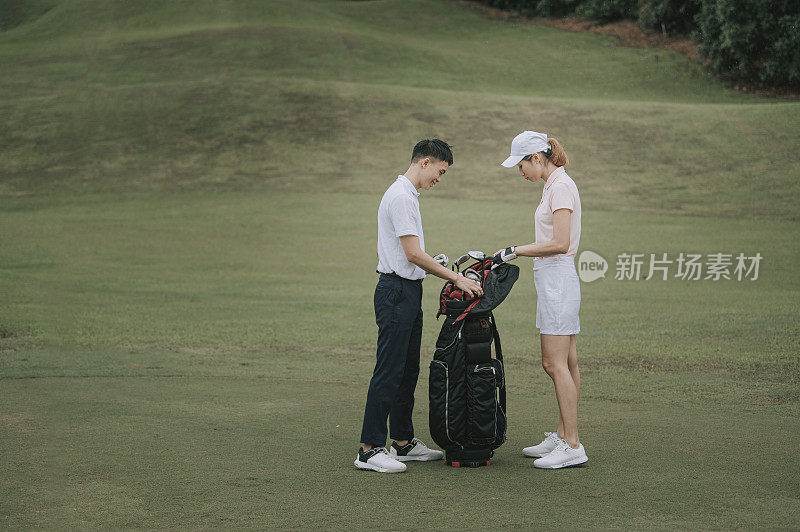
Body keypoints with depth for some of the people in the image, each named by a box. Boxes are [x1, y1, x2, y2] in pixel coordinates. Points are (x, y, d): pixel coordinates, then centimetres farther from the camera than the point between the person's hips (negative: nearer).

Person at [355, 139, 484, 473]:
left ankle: (404, 442, 21)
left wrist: (439, 269, 19)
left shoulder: (408, 195, 17)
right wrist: (456, 279, -17)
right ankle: (369, 449, -5)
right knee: (389, 371, -9)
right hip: (396, 292, -11)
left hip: (408, 292, 11)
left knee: (408, 370, 14)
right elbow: (413, 254, -20)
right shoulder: (401, 197, -16)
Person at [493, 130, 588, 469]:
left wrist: (514, 250, -16)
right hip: (549, 278, 10)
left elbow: (560, 243, -21)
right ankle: (561, 436, 19)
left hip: (558, 277, -10)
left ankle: (572, 446, -6)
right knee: (559, 363, 12)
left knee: (557, 364, -9)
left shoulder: (561, 186, -14)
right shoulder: (552, 186, 16)